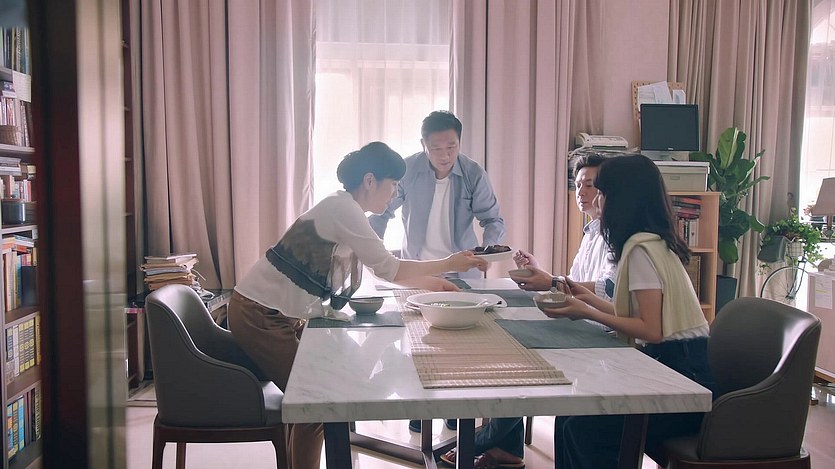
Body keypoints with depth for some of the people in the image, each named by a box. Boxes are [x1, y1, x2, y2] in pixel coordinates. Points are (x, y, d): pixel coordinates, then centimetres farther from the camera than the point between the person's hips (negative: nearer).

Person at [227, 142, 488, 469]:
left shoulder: (347, 210, 12)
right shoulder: (341, 208, -17)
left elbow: (384, 269, 18)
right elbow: (389, 269, -16)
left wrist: (434, 284, 15)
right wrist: (449, 264, -6)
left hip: (278, 315, 9)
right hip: (261, 315, -9)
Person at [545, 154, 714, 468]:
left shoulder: (641, 248, -14)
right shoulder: (654, 242, 15)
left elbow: (651, 330, -18)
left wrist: (588, 313, -14)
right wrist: (591, 299, 25)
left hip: (682, 375, -9)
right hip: (677, 365, 9)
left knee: (582, 430, -19)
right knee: (571, 417, -1)